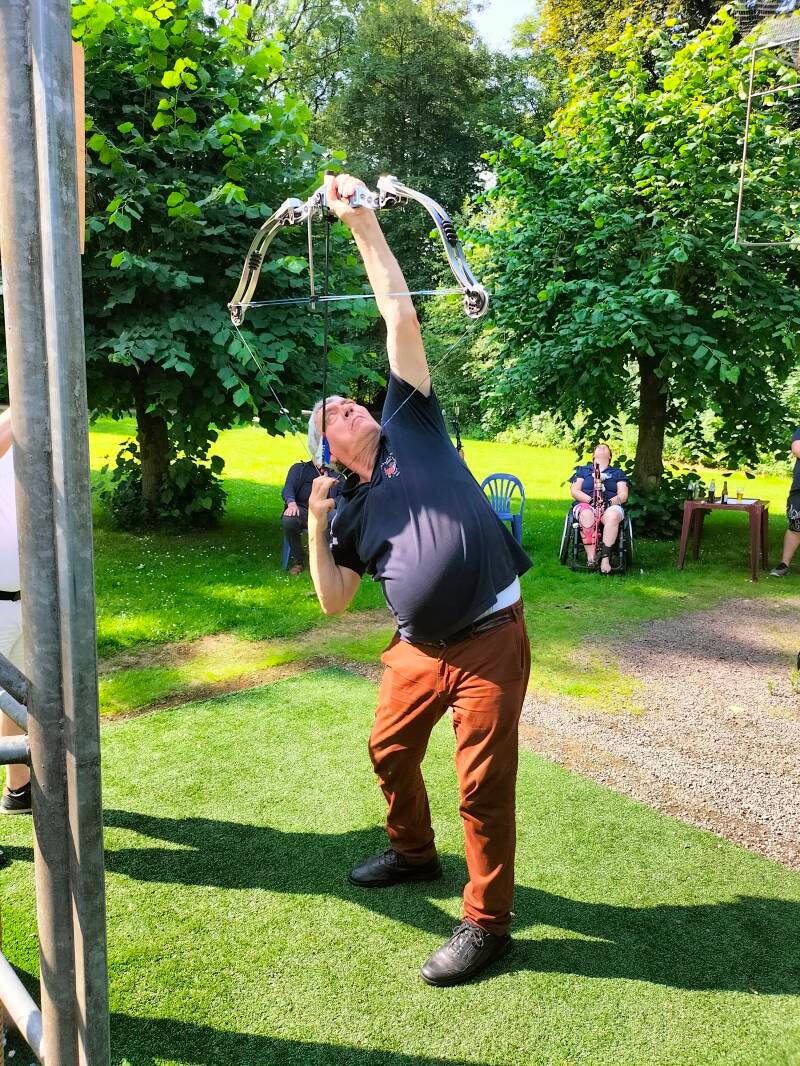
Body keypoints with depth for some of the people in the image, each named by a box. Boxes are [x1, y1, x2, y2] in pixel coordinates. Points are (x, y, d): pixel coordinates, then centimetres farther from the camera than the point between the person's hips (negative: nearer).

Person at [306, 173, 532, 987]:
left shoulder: (410, 423, 3)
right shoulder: (352, 512, 11)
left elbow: (400, 317, -1)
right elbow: (332, 601, 6)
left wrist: (363, 224, -2)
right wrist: (314, 524, -3)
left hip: (489, 640, -5)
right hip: (418, 649, 5)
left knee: (482, 786, 0)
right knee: (389, 751, 20)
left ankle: (486, 923, 19)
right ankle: (413, 853, 49)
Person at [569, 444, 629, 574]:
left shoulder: (618, 473, 25)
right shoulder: (583, 470, 24)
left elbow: (623, 495, 10)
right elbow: (574, 491, 9)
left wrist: (610, 501, -11)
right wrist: (590, 500, -9)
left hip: (611, 506, 0)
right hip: (586, 504, 0)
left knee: (613, 516, -38)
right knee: (587, 515, -39)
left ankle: (605, 558, -42)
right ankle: (591, 557, -42)